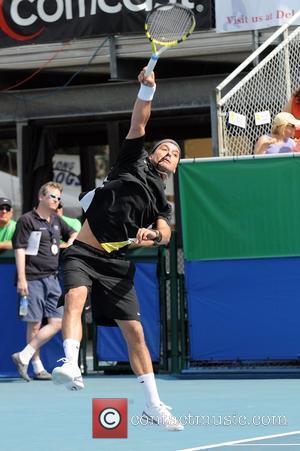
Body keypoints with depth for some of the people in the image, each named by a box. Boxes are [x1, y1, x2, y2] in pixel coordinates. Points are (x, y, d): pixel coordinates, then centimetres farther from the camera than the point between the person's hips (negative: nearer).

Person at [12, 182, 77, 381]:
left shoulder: (56, 221, 15)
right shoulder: (27, 220, -4)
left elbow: (73, 233, 32)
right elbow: (19, 249, -9)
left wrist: (70, 243, 8)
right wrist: (21, 279, -16)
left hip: (52, 278, 7)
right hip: (33, 279, -7)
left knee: (57, 322, -2)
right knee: (35, 324, -3)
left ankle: (24, 355, 2)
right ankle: (38, 367, 4)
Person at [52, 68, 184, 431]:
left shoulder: (162, 202, 17)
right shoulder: (134, 162, 12)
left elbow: (165, 233, -2)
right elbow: (138, 122, 1)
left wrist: (152, 234, -24)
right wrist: (147, 89, -13)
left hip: (116, 263, 3)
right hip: (83, 253, -3)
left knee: (134, 331, 1)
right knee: (75, 297, -31)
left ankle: (153, 405, 8)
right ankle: (71, 366, -51)